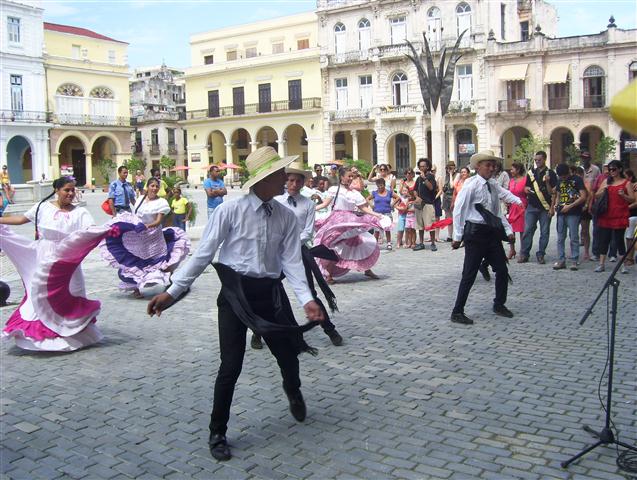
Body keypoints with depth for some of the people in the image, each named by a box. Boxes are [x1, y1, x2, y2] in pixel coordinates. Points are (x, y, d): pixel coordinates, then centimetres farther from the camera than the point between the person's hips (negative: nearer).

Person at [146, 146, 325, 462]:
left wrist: (306, 299, -15)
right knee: (231, 366, -3)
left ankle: (294, 394, 52)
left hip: (270, 293, 4)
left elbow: (291, 260, -2)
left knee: (288, 354, 13)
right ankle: (217, 433, 19)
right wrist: (172, 291, -10)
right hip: (235, 292, -3)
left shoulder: (286, 217, 0)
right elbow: (203, 254, -9)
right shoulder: (230, 211, -12)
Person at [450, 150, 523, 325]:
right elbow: (458, 210, -12)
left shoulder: (494, 185, 10)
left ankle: (499, 304, 30)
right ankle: (457, 312, 4)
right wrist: (458, 237, -13)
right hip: (476, 233, -7)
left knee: (502, 270, 11)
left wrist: (508, 230, 10)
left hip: (492, 233, 7)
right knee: (469, 274, -4)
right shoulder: (471, 185, -11)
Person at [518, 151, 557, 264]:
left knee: (544, 232, 2)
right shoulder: (531, 172, 11)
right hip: (532, 206, 3)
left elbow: (552, 193, -4)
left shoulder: (550, 174, 0)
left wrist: (547, 182, -20)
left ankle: (541, 255, 10)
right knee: (527, 230, -2)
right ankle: (524, 254, 4)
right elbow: (526, 187, 20)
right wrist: (526, 189, -3)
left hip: (545, 208, -2)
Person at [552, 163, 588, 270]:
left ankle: (574, 261, 1)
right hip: (561, 213, 6)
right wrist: (556, 204, 4)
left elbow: (583, 197, -11)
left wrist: (570, 206, -16)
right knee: (560, 238, 6)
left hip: (573, 213, -6)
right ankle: (561, 260, 11)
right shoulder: (559, 181, 14)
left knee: (574, 238, -4)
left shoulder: (577, 180, -5)